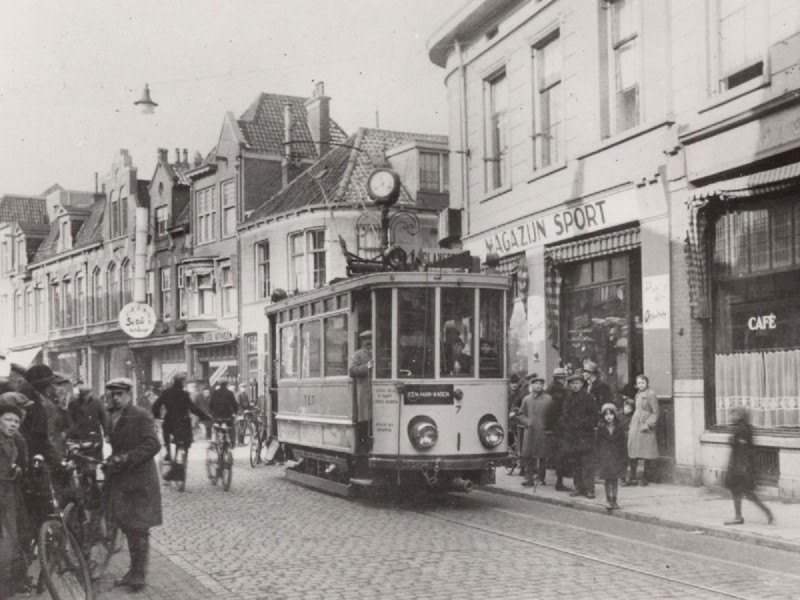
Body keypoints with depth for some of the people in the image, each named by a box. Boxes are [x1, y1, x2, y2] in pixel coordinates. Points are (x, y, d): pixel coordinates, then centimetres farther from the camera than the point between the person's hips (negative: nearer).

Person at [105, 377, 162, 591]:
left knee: (138, 529, -1)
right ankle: (134, 570, 23)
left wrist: (126, 458, -24)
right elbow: (114, 443, 14)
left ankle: (139, 574, 7)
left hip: (139, 479, -7)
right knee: (128, 527, 12)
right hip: (120, 478, 7)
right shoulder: (110, 416, 11)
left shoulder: (141, 416, -10)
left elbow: (153, 445, -18)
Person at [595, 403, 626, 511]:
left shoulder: (619, 429, 1)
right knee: (607, 479, 1)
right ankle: (608, 500, 9)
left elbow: (622, 444, 4)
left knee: (615, 479, 4)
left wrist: (623, 458, -1)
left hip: (616, 457, 1)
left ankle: (614, 500, 12)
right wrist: (597, 457, -3)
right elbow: (597, 443, 2)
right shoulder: (601, 428, 0)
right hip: (605, 456, -1)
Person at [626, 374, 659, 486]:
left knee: (647, 455, 0)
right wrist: (631, 425, 16)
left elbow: (655, 413, -10)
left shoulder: (651, 394, -8)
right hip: (635, 427, 7)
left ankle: (646, 478, 9)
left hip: (645, 429, -7)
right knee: (633, 454, 4)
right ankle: (632, 478, 8)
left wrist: (648, 425, -18)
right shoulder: (638, 394, 15)